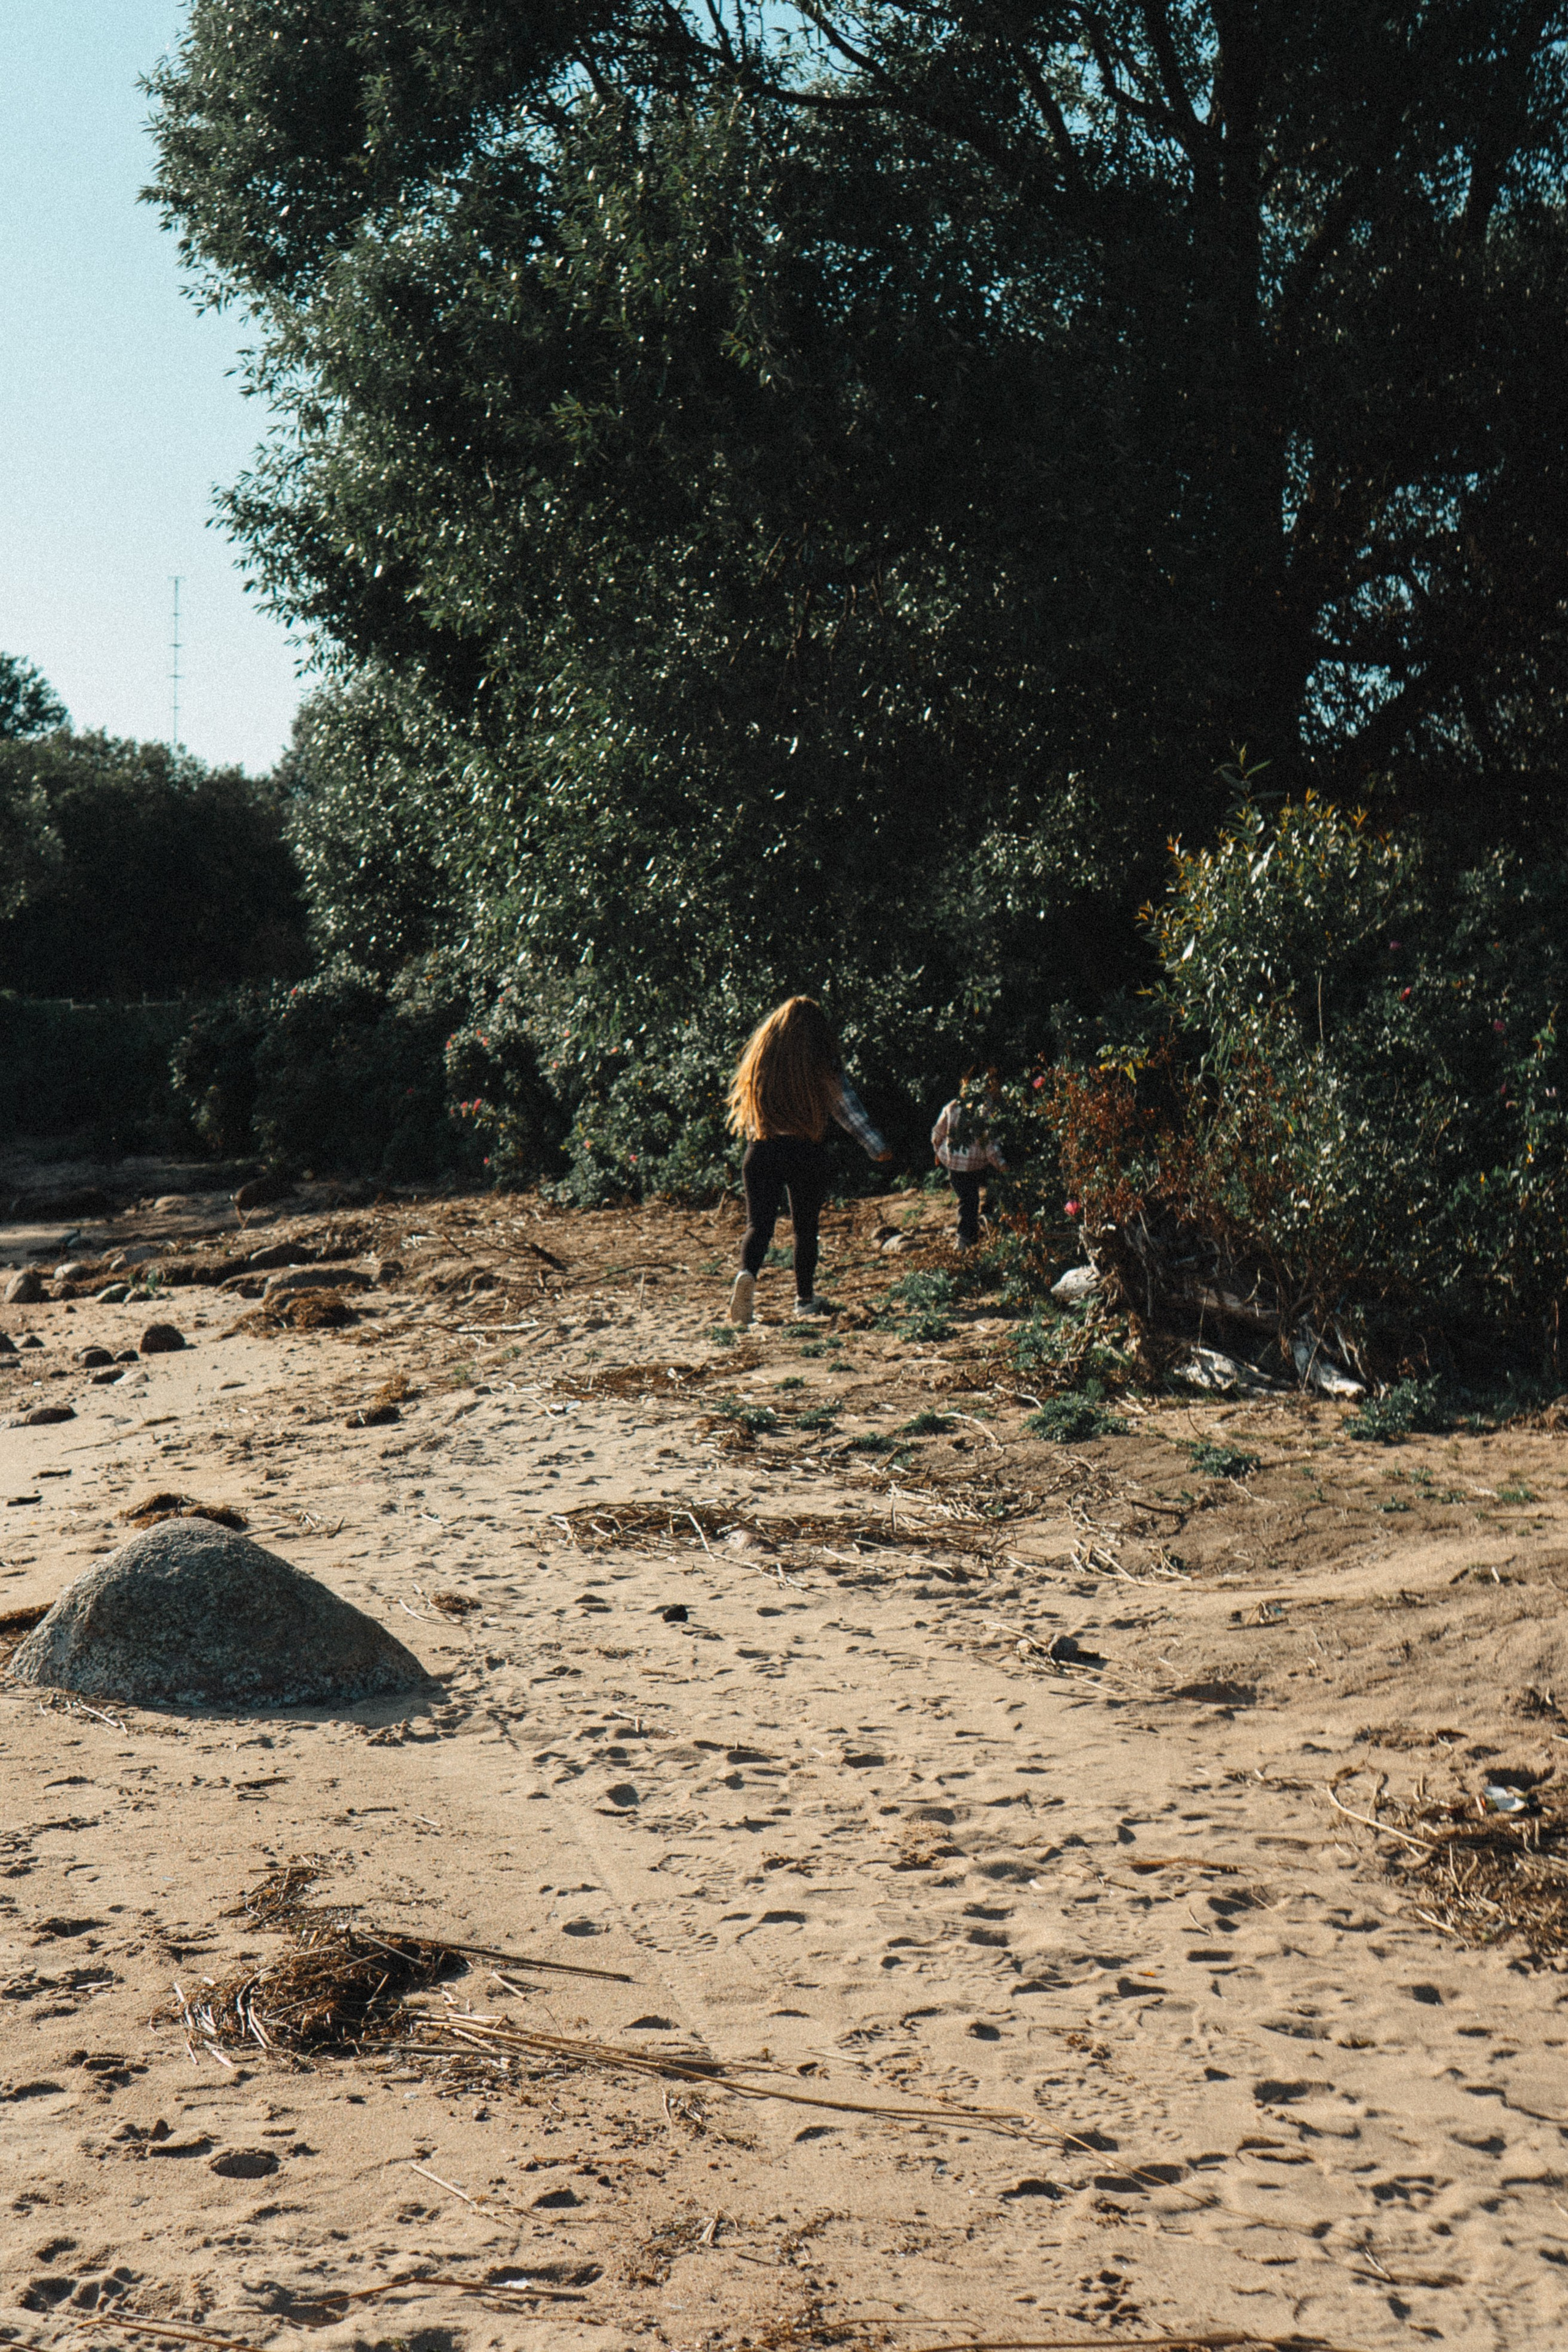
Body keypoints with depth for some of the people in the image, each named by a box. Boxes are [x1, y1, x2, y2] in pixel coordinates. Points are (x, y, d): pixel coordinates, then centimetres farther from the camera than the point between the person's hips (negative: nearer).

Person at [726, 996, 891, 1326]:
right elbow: (849, 1109, -2)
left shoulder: (759, 1059, 2)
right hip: (807, 1153, -1)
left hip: (762, 1151, 1)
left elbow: (743, 1103, 10)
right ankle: (804, 1299, 20)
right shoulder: (823, 1064, -5)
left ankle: (747, 1274, -29)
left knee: (759, 1224, -1)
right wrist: (877, 1147, 7)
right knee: (806, 1227, 14)